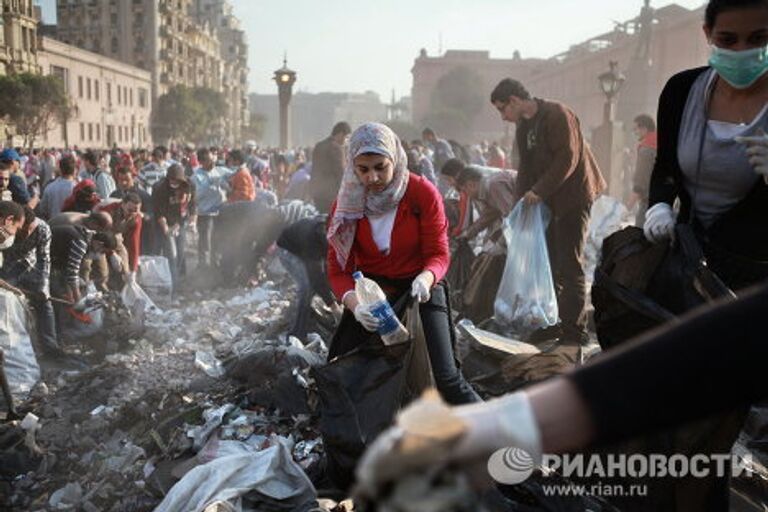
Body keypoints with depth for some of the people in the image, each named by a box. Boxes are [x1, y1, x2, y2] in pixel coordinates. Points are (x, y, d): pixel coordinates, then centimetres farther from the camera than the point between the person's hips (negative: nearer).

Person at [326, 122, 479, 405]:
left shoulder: (423, 193, -13)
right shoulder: (345, 204, -6)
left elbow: (438, 254, -11)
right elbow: (338, 269, -9)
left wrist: (426, 278, -35)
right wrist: (354, 304, -31)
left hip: (421, 293, -2)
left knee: (444, 377, -15)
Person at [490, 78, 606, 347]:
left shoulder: (557, 114, -13)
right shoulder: (523, 125, 14)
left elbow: (568, 159, -20)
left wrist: (539, 191, -21)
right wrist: (522, 201, 4)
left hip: (573, 197, -8)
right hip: (547, 201, 9)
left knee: (569, 266, -6)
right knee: (548, 262, 10)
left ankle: (575, 330, 2)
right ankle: (554, 322, 20)